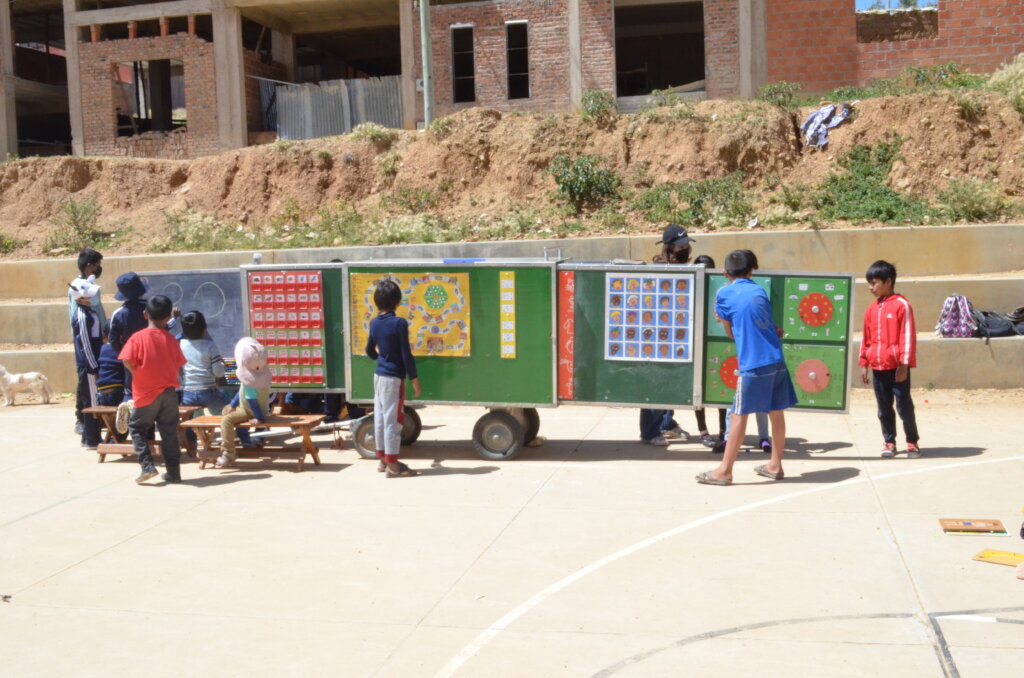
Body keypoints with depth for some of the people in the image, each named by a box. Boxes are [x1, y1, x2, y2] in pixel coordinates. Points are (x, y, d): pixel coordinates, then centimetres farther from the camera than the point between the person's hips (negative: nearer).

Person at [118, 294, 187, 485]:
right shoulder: (170, 339, 1)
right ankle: (173, 472, 11)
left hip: (146, 393, -3)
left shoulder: (138, 337, -7)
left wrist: (139, 375, 1)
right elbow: (179, 364, 6)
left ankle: (147, 465, 0)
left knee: (137, 427, 13)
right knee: (169, 432, 8)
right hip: (169, 392, 3)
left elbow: (127, 361, -15)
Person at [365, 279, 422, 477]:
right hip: (393, 377, -7)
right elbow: (406, 354, -16)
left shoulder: (374, 323, 5)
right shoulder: (399, 323, -16)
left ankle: (383, 458, 24)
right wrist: (415, 379, -10)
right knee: (393, 420, -2)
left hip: (379, 375, 7)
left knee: (380, 417, 13)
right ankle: (392, 465, 2)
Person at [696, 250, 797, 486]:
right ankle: (775, 465, 24)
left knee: (739, 415, -2)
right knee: (776, 412, 13)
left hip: (752, 363, -6)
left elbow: (731, 333, 10)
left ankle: (724, 471, 2)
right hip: (776, 359, 6)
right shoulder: (759, 290, 14)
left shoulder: (724, 294, 0)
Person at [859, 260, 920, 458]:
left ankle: (912, 442, 15)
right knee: (884, 408, 10)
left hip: (897, 367, -5)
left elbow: (908, 336, -10)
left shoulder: (901, 304, -8)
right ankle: (889, 442, 19)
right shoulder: (871, 309, 9)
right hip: (877, 367, 5)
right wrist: (864, 363, 11)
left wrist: (904, 364, -12)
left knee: (904, 406, 3)